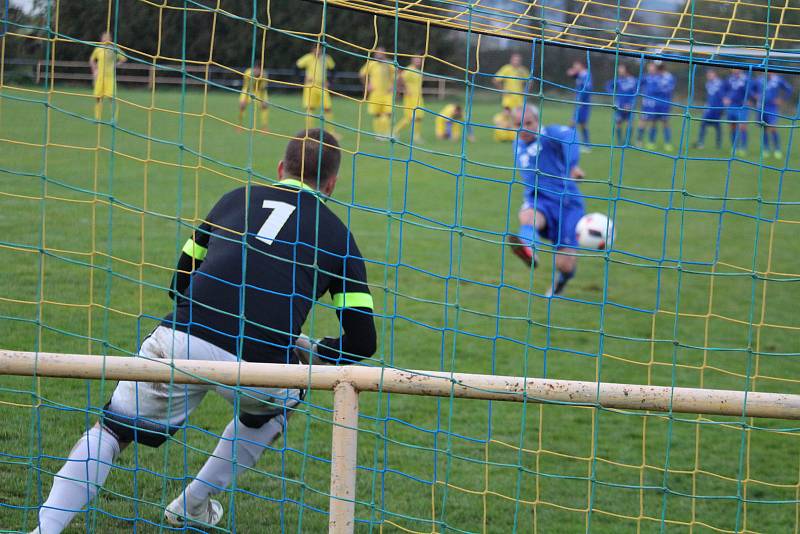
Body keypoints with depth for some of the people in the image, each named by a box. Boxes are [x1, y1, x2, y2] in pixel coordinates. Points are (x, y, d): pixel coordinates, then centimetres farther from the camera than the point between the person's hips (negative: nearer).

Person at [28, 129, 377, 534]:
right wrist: (308, 351, 33)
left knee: (111, 429, 16)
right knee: (275, 407, 33)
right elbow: (361, 342, 14)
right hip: (257, 366, -1)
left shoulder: (235, 199, 24)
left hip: (179, 341, 1)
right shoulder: (337, 235, 17)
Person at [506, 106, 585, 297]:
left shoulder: (549, 134, -8)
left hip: (567, 203, -4)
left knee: (564, 265, -11)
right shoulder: (518, 146, 13)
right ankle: (529, 250, -68)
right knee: (528, 216, -35)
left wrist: (572, 165, -48)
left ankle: (563, 278, 28)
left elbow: (568, 136, -31)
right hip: (538, 201, 4)